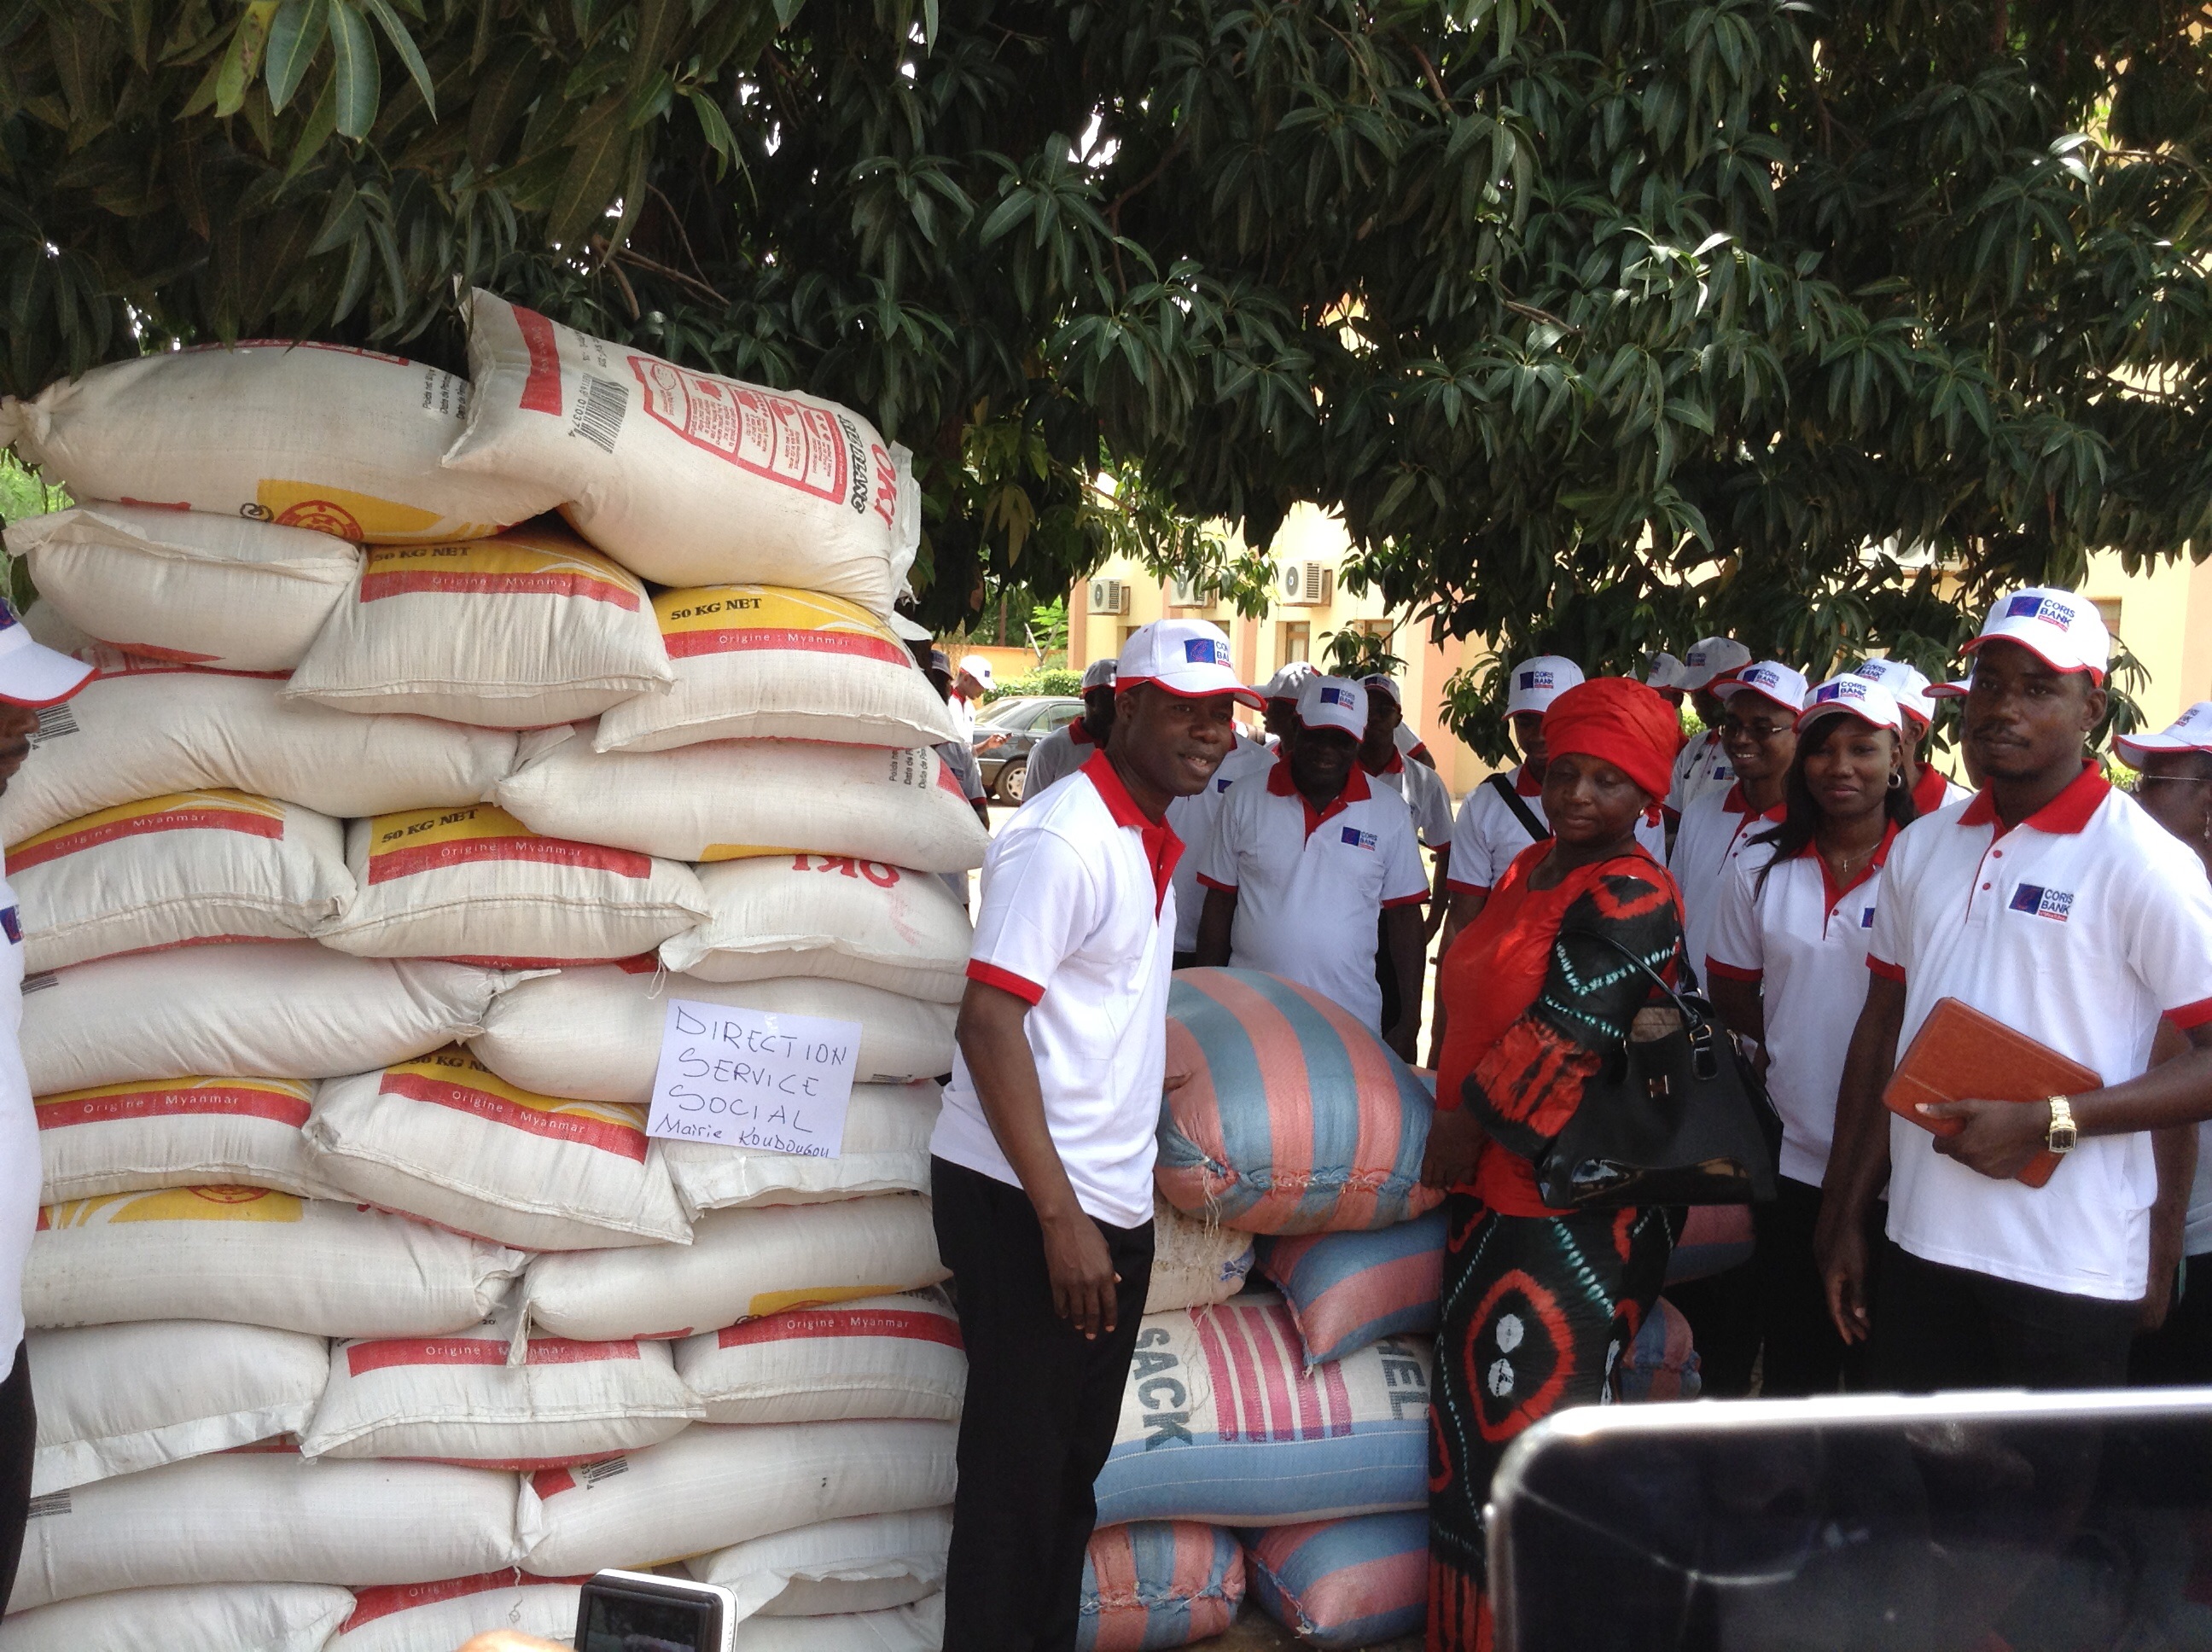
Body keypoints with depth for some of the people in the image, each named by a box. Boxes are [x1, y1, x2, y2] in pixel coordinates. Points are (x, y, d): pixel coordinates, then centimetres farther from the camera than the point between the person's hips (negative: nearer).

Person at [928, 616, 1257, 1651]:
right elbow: (988, 1023, -21)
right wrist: (1060, 1215, -22)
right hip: (1022, 1204, -9)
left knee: (1074, 1468, 17)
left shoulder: (1151, 843, 13)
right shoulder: (1063, 840, -15)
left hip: (1111, 1206, 9)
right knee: (1018, 1476, 0)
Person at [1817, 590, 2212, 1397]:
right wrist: (1844, 1217, 14)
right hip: (1920, 1241, 5)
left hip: (2069, 1267, -5)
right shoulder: (1921, 847, 9)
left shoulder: (2140, 862, -9)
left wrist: (2048, 1121, -20)